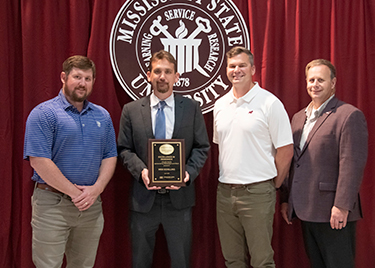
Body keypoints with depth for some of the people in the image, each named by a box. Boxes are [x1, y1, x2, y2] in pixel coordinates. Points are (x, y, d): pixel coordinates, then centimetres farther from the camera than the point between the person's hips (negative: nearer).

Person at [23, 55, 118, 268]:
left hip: (92, 204, 5)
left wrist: (96, 189, -9)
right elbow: (38, 160, -15)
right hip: (53, 203, -5)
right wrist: (74, 192, -14)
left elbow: (110, 156, 8)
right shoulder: (43, 114, -8)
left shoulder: (102, 116, 10)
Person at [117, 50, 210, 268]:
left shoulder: (192, 108, 4)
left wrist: (189, 173, -13)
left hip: (179, 198, 0)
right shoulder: (131, 110, 4)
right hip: (144, 197, 0)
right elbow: (124, 149, 3)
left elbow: (202, 147, 4)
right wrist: (140, 170, -15)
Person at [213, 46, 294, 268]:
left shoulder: (270, 103, -8)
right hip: (225, 192, 6)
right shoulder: (220, 105, 11)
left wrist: (273, 185, -2)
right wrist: (227, 179, 13)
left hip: (257, 192, -5)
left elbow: (286, 150, -7)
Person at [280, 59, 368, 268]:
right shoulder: (299, 117, 15)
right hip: (307, 211, 7)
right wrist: (286, 199, 15)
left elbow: (352, 165, -16)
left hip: (334, 213, -7)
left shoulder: (350, 115, -9)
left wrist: (342, 206, -20)